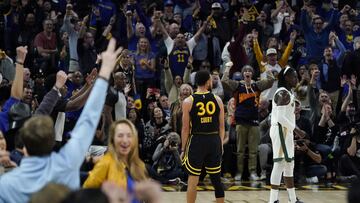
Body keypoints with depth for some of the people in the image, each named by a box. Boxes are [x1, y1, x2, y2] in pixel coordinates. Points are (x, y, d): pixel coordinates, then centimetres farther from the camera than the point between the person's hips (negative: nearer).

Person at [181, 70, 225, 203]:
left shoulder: (188, 102, -6)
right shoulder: (217, 100, 0)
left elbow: (185, 129, -5)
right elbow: (222, 127, 4)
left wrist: (183, 149, 3)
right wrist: (221, 145, 13)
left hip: (197, 141, -2)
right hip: (214, 141, 2)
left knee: (192, 180, 2)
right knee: (216, 179, 13)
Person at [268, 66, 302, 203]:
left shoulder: (288, 93, 16)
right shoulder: (283, 93, -16)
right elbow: (280, 117, -24)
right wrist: (294, 127, -14)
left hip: (286, 131, 11)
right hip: (281, 130, -11)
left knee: (289, 165, 14)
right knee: (280, 164, -10)